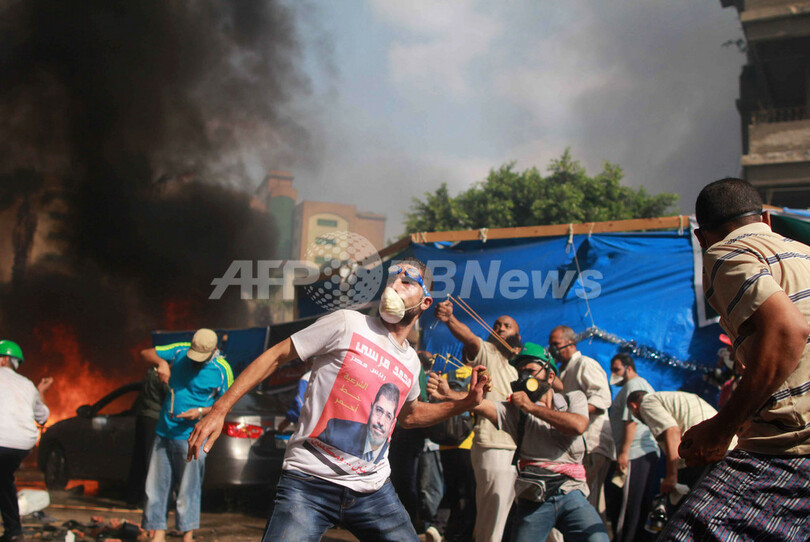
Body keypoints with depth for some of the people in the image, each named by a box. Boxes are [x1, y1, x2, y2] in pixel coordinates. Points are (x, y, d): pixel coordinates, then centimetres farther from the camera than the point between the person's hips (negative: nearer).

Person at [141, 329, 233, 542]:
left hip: (191, 437, -5)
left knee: (189, 489, -2)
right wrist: (161, 362, -13)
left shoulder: (221, 370, -10)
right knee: (156, 485, 7)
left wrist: (201, 411, -16)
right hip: (164, 432, 5)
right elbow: (145, 353, 7)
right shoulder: (179, 352, 1)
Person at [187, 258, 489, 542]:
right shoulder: (348, 324, -5)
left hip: (373, 489, 6)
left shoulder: (410, 362, 11)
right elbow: (275, 357, -4)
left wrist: (465, 403, 17)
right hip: (310, 481, -5)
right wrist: (220, 409, -10)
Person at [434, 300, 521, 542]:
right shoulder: (487, 353, 0)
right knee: (492, 521, -8)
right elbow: (469, 338, -22)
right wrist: (449, 319, -43)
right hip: (494, 447, -7)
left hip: (518, 448, 7)